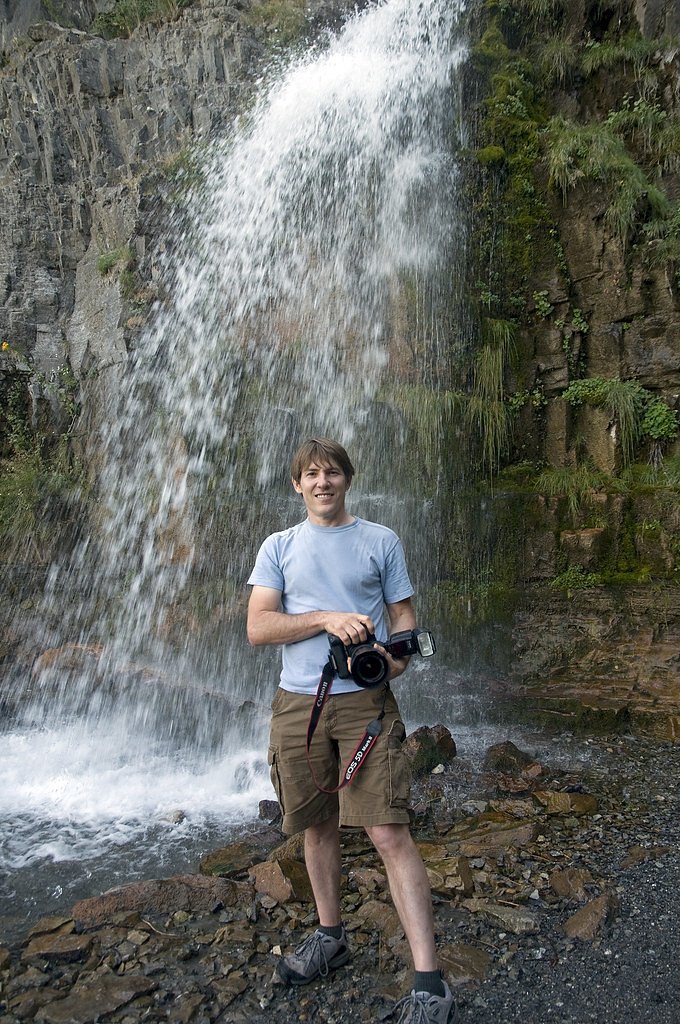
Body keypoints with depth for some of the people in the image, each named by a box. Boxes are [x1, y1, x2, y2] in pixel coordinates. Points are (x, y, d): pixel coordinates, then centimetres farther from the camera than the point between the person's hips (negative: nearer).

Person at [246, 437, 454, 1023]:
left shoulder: (381, 541, 7)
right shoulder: (279, 547, 8)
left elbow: (404, 615, 8)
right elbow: (257, 627, -1)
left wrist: (400, 656, -14)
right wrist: (327, 618, -14)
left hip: (365, 700, -2)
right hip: (298, 703, 3)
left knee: (390, 833, -8)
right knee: (319, 826, 15)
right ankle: (330, 937, 36)